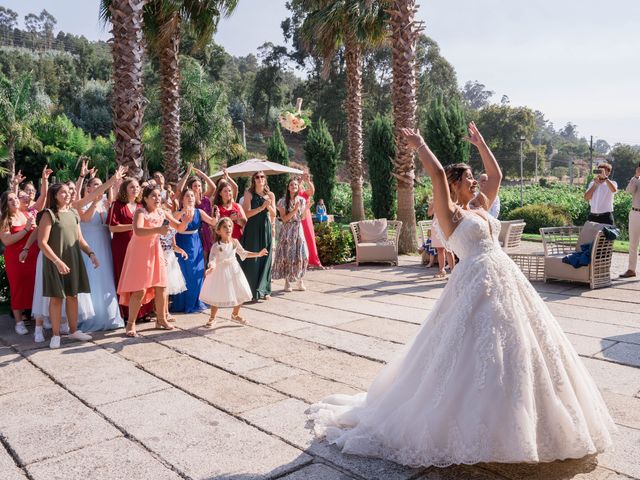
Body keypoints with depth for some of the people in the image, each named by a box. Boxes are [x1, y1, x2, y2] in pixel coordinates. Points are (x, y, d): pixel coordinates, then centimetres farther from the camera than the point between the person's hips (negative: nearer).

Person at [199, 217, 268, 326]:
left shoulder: (235, 242, -1)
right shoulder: (216, 246, -16)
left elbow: (243, 253, 13)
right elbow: (212, 259, -23)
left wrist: (258, 254, 12)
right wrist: (211, 267, -45)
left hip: (234, 271, 5)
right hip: (220, 272, -5)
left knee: (241, 294, 8)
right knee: (216, 297, -2)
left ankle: (235, 314, 32)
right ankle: (212, 318, 22)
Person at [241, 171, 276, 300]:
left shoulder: (270, 195, 8)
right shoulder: (249, 193, -2)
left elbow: (274, 214, 3)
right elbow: (247, 213, -11)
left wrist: (269, 206, -16)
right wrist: (262, 207, -20)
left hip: (266, 228, 3)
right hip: (252, 229, -3)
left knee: (265, 259, 4)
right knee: (252, 259, -3)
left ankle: (263, 290, 12)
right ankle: (250, 290, 5)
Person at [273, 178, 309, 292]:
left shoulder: (301, 200, 7)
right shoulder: (283, 201, -4)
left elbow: (302, 217, 9)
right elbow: (284, 218, -10)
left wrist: (306, 208, -7)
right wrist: (295, 210, -18)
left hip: (298, 230, 3)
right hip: (287, 230, -3)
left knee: (301, 255, -3)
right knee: (287, 256, -2)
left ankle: (300, 280, 9)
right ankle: (287, 282, 7)